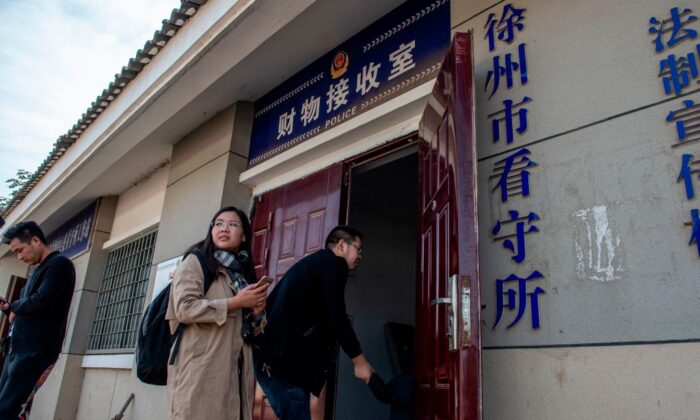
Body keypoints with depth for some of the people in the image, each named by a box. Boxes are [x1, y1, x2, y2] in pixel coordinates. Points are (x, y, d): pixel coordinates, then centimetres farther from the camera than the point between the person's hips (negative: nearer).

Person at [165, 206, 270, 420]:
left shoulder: (243, 272, 19)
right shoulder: (195, 262, 2)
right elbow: (185, 308, -14)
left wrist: (256, 312, 1)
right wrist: (236, 302, -12)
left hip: (236, 370, 6)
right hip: (200, 368, -5)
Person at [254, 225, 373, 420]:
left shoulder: (314, 262, 25)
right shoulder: (334, 263, -4)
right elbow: (336, 318, -12)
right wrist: (359, 360, -2)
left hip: (271, 354, 10)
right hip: (282, 358, -10)